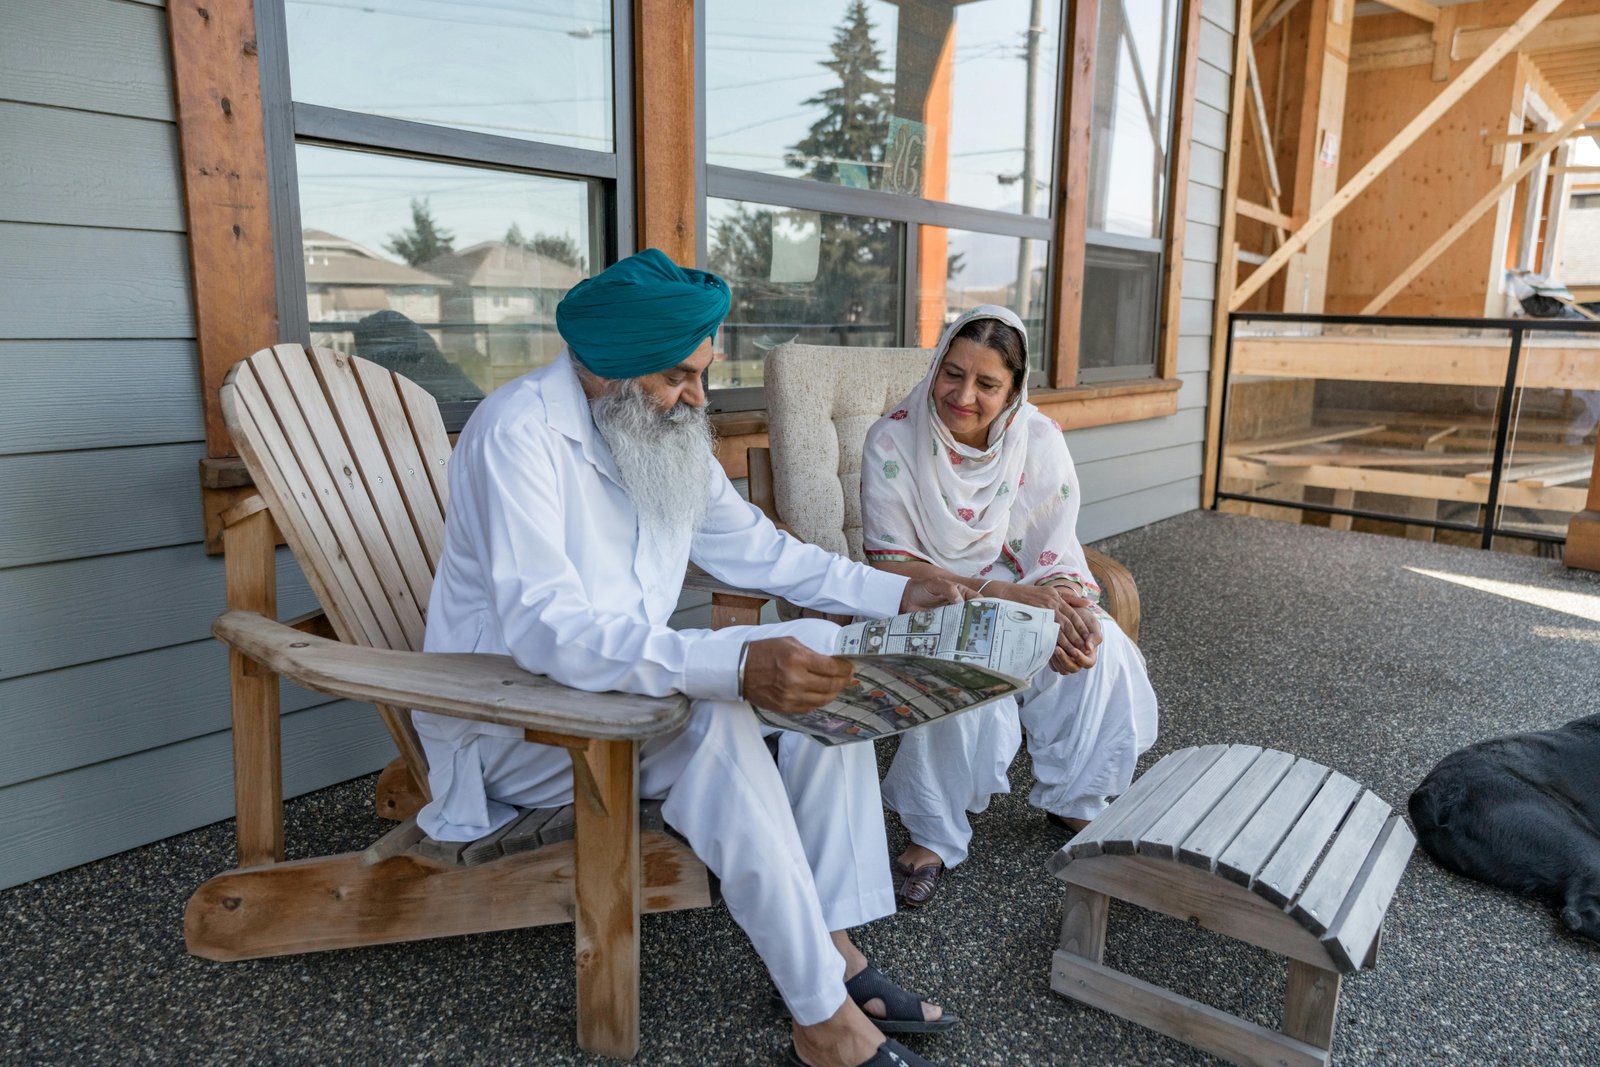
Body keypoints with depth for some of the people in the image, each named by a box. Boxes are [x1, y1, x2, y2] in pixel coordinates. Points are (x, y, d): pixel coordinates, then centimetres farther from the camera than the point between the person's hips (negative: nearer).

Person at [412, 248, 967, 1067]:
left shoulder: (664, 431, 3)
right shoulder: (519, 432, -22)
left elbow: (755, 550, 12)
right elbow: (544, 630, -34)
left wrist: (895, 593, 3)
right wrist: (734, 663, -45)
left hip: (633, 681, 8)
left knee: (824, 651, -8)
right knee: (715, 719, -34)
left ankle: (830, 945, -9)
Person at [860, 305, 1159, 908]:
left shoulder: (1040, 440, -6)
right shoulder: (894, 439, -16)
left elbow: (1055, 559, -4)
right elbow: (892, 564, -18)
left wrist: (1069, 616, -28)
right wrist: (1002, 594, -28)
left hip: (1021, 595, 4)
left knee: (1101, 651, -20)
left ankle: (1073, 800, 5)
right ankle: (934, 834, -13)